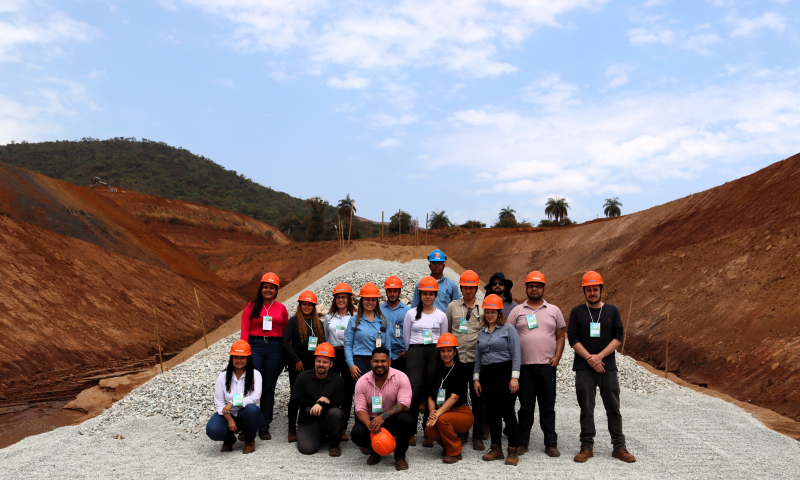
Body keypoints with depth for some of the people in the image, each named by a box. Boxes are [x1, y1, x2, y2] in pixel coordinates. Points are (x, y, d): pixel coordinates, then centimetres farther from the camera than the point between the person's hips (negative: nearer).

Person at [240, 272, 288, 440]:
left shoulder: (281, 308, 9)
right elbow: (245, 331, 1)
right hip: (255, 347, -1)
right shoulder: (251, 307, 5)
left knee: (269, 388, 6)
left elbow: (286, 333, 10)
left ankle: (264, 427, 14)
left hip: (275, 348, 2)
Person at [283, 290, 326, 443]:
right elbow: (286, 342, -6)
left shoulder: (318, 323, 14)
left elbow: (322, 343, 15)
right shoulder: (293, 321, 1)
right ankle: (292, 429, 8)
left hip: (313, 364, 3)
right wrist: (296, 360, -11)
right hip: (297, 364, -3)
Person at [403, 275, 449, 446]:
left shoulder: (441, 315, 9)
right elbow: (406, 337, 13)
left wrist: (439, 353, 13)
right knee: (414, 392, -11)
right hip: (415, 352, -1)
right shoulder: (411, 313, 7)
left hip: (435, 354, 1)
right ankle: (410, 432, -2)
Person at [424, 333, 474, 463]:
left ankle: (454, 452, -10)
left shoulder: (460, 370, -7)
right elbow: (431, 396, 4)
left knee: (442, 419, -34)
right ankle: (448, 444, 11)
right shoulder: (437, 371, 9)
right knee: (430, 432, -24)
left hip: (462, 413, -4)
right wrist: (432, 412, -16)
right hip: (442, 412, 5)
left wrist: (438, 414, -27)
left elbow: (454, 397, -18)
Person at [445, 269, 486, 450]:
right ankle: (461, 433, 22)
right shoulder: (452, 306, 7)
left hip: (477, 360, -1)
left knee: (478, 399, 3)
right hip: (457, 359, 1)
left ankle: (478, 436, 14)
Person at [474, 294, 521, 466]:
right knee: (492, 413, 8)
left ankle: (513, 451, 0)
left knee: (507, 412, -6)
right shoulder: (482, 333, 15)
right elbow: (478, 357, 17)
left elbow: (516, 354, -6)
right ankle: (496, 448, 18)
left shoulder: (508, 329, 0)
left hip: (504, 372, -5)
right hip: (487, 374, 5)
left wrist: (514, 377, -14)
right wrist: (476, 378, 10)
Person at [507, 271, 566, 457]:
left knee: (548, 406, 5)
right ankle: (522, 442, 15)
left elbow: (561, 336, 10)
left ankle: (551, 443, 13)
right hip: (524, 366, 0)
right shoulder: (517, 311, 8)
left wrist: (557, 357, -2)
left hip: (547, 365, 0)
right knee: (525, 406, 6)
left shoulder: (554, 310, 10)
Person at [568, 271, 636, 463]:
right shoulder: (577, 312, 4)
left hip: (608, 367, 1)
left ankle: (619, 447, 13)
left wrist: (599, 356, -11)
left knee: (613, 408, 4)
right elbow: (573, 339, -2)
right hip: (584, 368, -1)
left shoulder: (612, 311, 7)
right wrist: (590, 359, -11)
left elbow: (618, 337, 0)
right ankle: (587, 447, 10)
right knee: (586, 409, 3)